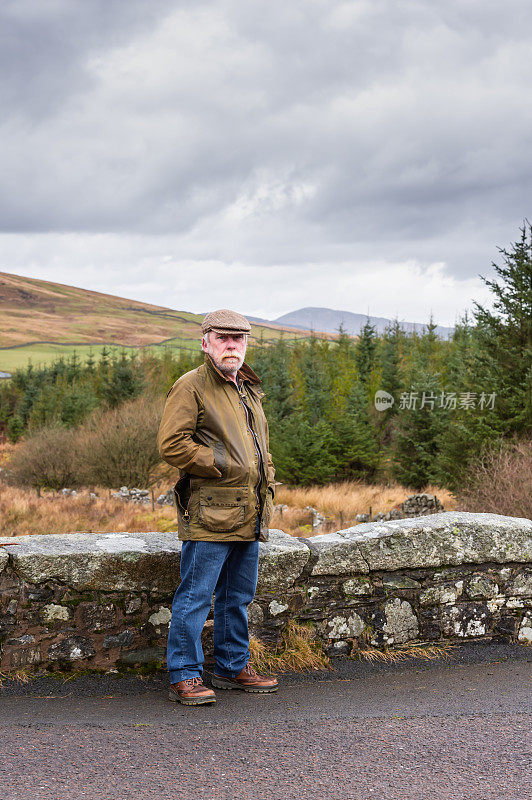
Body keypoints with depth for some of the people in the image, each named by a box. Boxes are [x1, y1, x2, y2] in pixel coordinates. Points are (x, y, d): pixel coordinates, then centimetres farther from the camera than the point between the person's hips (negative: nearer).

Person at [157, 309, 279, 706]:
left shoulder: (249, 389, 19)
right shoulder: (190, 387, -6)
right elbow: (171, 443, -16)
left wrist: (265, 477, 16)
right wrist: (223, 466, -15)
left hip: (249, 516, 8)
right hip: (210, 513, -8)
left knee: (239, 596, 16)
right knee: (196, 595, -4)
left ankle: (234, 668, 27)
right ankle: (185, 677, 4)